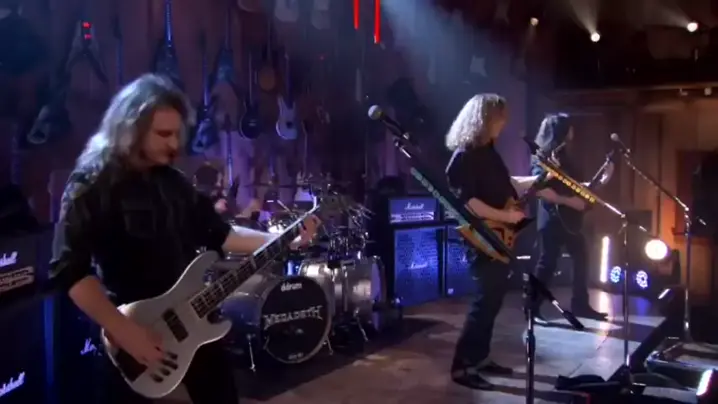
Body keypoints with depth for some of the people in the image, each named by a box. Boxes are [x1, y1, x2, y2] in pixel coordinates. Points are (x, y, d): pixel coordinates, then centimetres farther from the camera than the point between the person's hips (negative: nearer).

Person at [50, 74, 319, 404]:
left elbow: (218, 234, 10)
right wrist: (122, 331, -23)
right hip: (130, 331, -6)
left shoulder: (173, 180, 7)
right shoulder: (92, 183, -13)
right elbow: (69, 268, -18)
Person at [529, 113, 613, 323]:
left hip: (570, 218, 9)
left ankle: (581, 304, 25)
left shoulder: (566, 156, 16)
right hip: (552, 217, -9)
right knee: (547, 263, -7)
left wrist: (600, 181, 10)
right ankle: (532, 309, 1)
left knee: (581, 258, 13)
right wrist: (568, 200, -23)